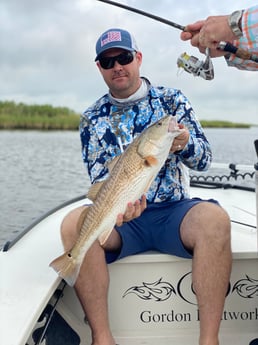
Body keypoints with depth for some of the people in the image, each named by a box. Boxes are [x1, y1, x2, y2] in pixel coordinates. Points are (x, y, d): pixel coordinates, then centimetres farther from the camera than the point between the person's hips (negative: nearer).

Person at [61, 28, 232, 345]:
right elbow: (99, 178, 1)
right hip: (121, 216, 1)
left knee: (214, 218, -33)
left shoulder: (172, 100, 7)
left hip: (174, 211, 0)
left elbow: (203, 159, 2)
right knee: (74, 223, -30)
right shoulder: (92, 118, 9)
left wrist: (184, 142, -23)